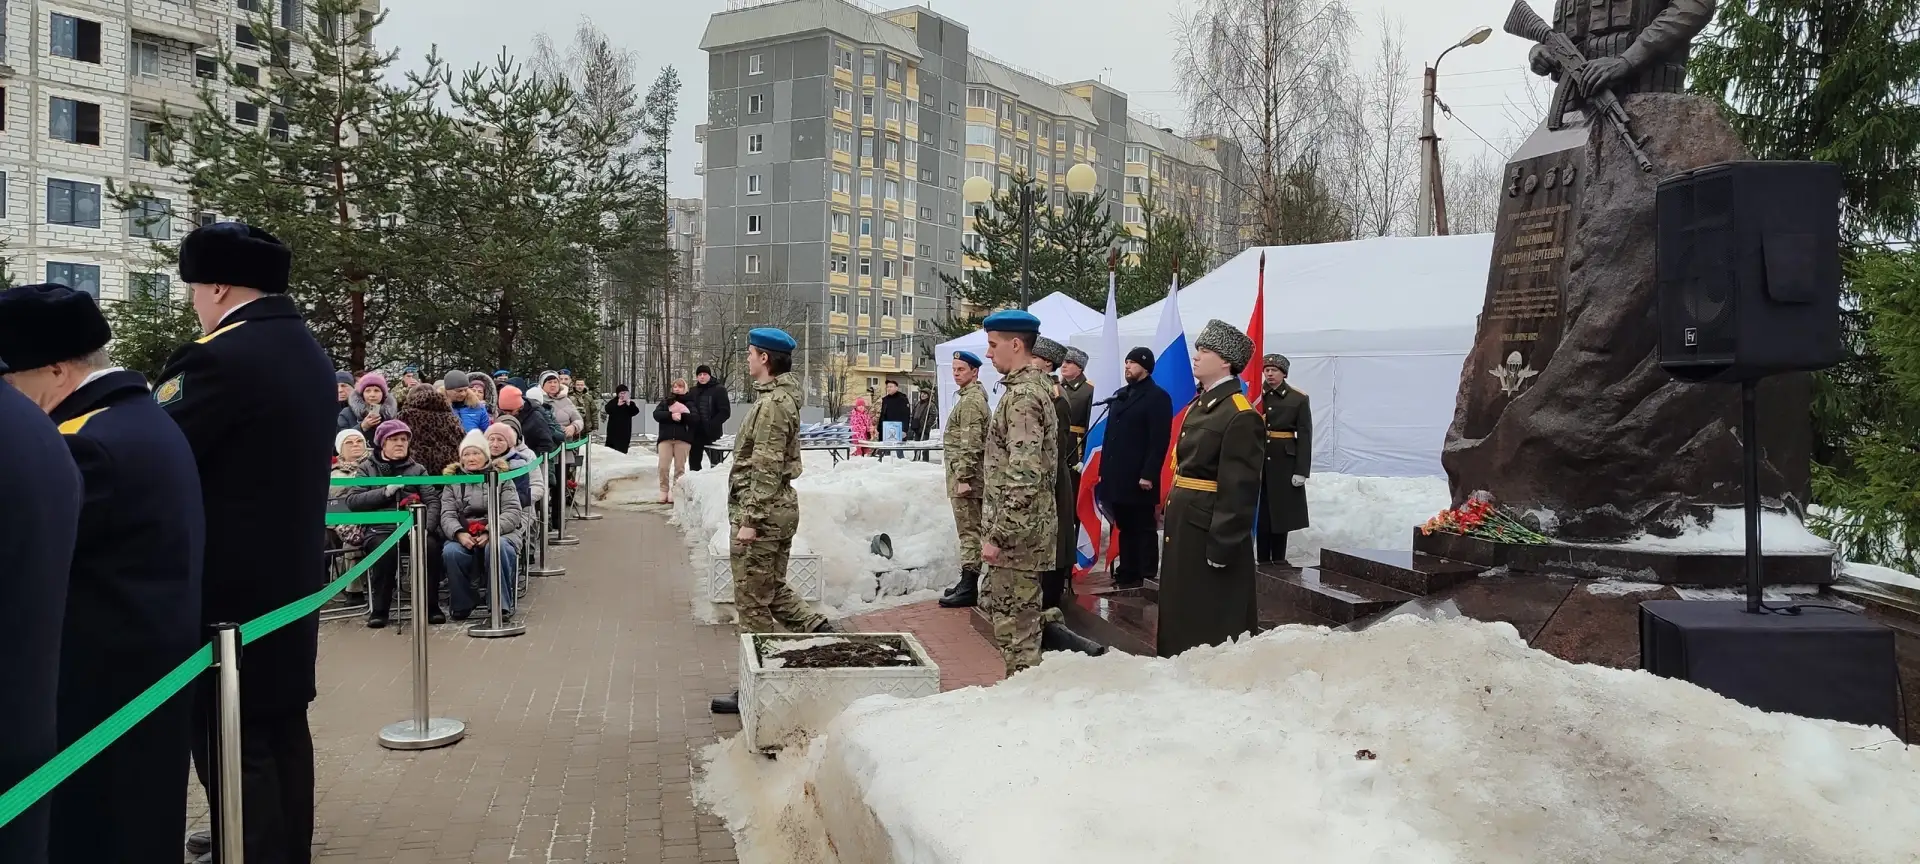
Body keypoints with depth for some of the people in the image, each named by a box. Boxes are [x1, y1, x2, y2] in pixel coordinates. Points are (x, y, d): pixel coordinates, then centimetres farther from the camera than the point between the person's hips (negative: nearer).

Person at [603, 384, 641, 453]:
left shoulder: (630, 403, 7)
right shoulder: (613, 402, 3)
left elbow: (636, 411, -8)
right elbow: (607, 410, -15)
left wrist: (629, 404, -22)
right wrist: (617, 405, -26)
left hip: (625, 430, 1)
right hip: (614, 430, -1)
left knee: (622, 450, 0)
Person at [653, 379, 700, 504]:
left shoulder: (689, 403, 11)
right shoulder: (665, 402, 16)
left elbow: (696, 418, -5)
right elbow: (656, 414, -1)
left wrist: (682, 416, -19)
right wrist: (671, 415, -16)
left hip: (683, 438, -1)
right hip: (666, 438, 1)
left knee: (679, 467, -1)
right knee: (663, 466, -6)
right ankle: (664, 491, 5)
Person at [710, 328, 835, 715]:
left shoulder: (774, 403, -16)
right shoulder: (779, 397, 16)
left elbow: (767, 468, -21)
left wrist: (750, 520, -22)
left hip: (763, 513, -10)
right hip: (779, 509, 10)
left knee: (753, 600, -1)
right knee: (772, 590, 19)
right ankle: (822, 632, 16)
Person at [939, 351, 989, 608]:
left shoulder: (970, 401, -14)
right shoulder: (972, 396, 19)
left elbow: (970, 445, -21)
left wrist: (963, 478, -23)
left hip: (966, 478, -11)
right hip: (968, 476, 11)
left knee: (969, 531, -8)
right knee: (971, 531, 13)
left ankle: (968, 589, -6)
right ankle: (968, 582, 20)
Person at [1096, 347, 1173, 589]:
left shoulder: (1158, 397, -6)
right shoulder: (1119, 395, 18)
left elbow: (1159, 441, -13)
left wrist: (1148, 475, -19)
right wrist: (1104, 470, 13)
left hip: (1139, 478, -7)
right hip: (1116, 477, 7)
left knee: (1144, 528, 1)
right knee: (1124, 528, 12)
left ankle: (1148, 577, 7)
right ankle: (1127, 573, 19)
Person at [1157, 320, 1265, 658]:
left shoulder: (1241, 416, -17)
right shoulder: (1200, 404, 13)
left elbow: (1239, 489, -20)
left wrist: (1222, 545, -21)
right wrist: (1172, 514, 15)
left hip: (1211, 529, -9)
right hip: (1184, 523, 9)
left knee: (1211, 623, 2)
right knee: (1182, 614, 17)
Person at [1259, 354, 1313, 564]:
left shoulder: (1298, 398, 0)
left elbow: (1305, 436, -3)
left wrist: (1301, 470, -9)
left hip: (1285, 463, 0)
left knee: (1281, 511, 6)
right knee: (1260, 511, 3)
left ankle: (1279, 559, 16)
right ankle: (1263, 560, 10)